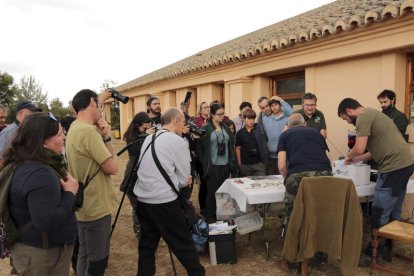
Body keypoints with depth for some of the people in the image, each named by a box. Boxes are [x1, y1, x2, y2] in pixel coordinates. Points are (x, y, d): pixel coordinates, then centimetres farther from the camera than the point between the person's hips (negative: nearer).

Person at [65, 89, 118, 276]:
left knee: (85, 255, 21)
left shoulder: (75, 127, 6)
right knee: (97, 261, 5)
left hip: (84, 206, 9)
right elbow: (112, 168, -19)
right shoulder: (89, 131, -22)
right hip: (97, 207, -9)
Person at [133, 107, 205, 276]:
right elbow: (184, 179, -5)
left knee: (147, 244, 18)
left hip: (142, 200, 7)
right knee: (183, 244, 8)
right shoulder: (178, 142, -10)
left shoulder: (148, 139, 10)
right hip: (164, 202, -7)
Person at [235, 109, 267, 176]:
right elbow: (238, 149, 7)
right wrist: (239, 164, 5)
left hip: (259, 163, -1)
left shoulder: (260, 129, 1)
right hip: (245, 165, 1)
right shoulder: (240, 133, 2)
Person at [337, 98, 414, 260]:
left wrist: (349, 156, 2)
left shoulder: (364, 117, -10)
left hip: (394, 167, -10)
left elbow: (359, 148, -19)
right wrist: (356, 159, 20)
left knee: (379, 214, -1)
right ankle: (390, 249, 29)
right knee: (393, 213, 18)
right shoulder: (372, 113, 21)